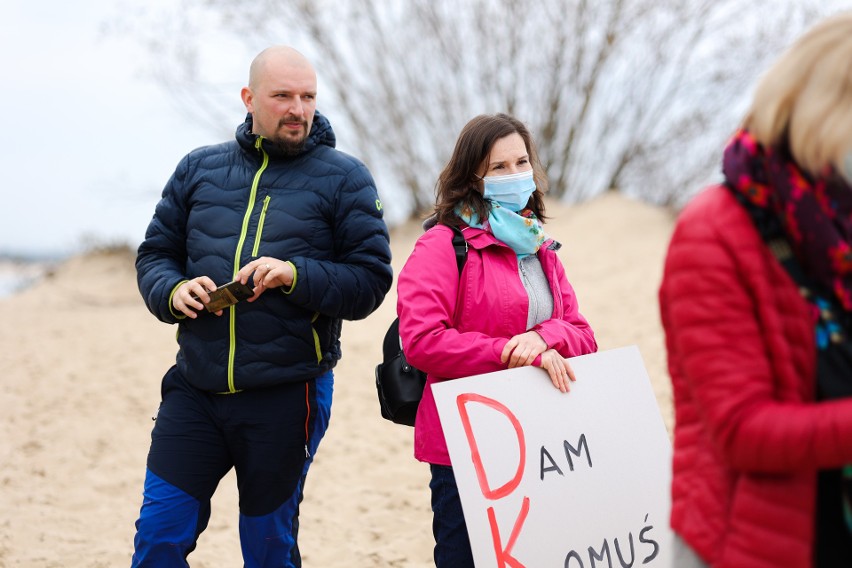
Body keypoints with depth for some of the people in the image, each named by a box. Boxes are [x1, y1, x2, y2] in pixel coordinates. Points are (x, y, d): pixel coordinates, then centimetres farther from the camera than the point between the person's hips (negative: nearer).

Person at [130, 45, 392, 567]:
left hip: (286, 398, -3)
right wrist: (173, 292, -8)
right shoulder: (199, 168, 10)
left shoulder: (344, 178, -1)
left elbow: (371, 281, -5)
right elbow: (155, 254, 14)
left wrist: (297, 275, -21)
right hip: (195, 389, 3)